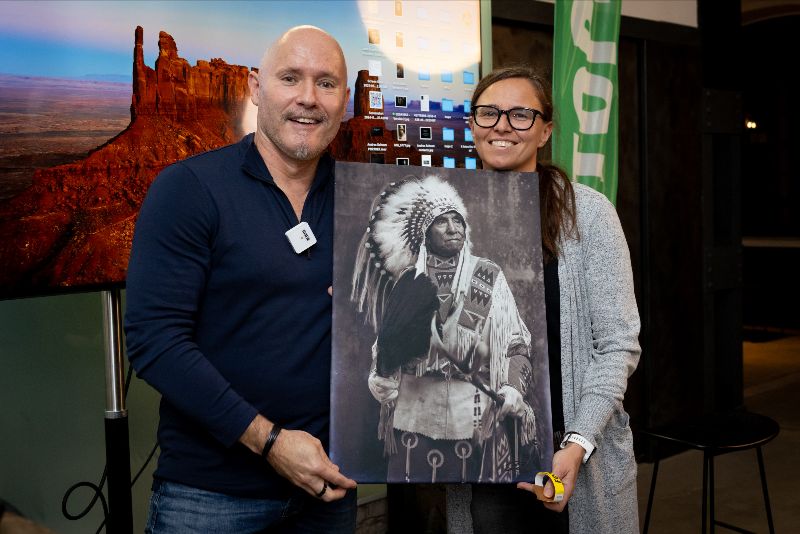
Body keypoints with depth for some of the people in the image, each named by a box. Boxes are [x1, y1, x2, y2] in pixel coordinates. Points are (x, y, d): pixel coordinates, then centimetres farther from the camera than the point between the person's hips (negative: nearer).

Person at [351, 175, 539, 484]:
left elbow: (516, 340, 1)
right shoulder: (408, 281, 6)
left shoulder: (489, 276, 0)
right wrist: (378, 376, -2)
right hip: (415, 410, 2)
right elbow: (388, 340, 15)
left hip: (475, 413, -1)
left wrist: (514, 387, -14)